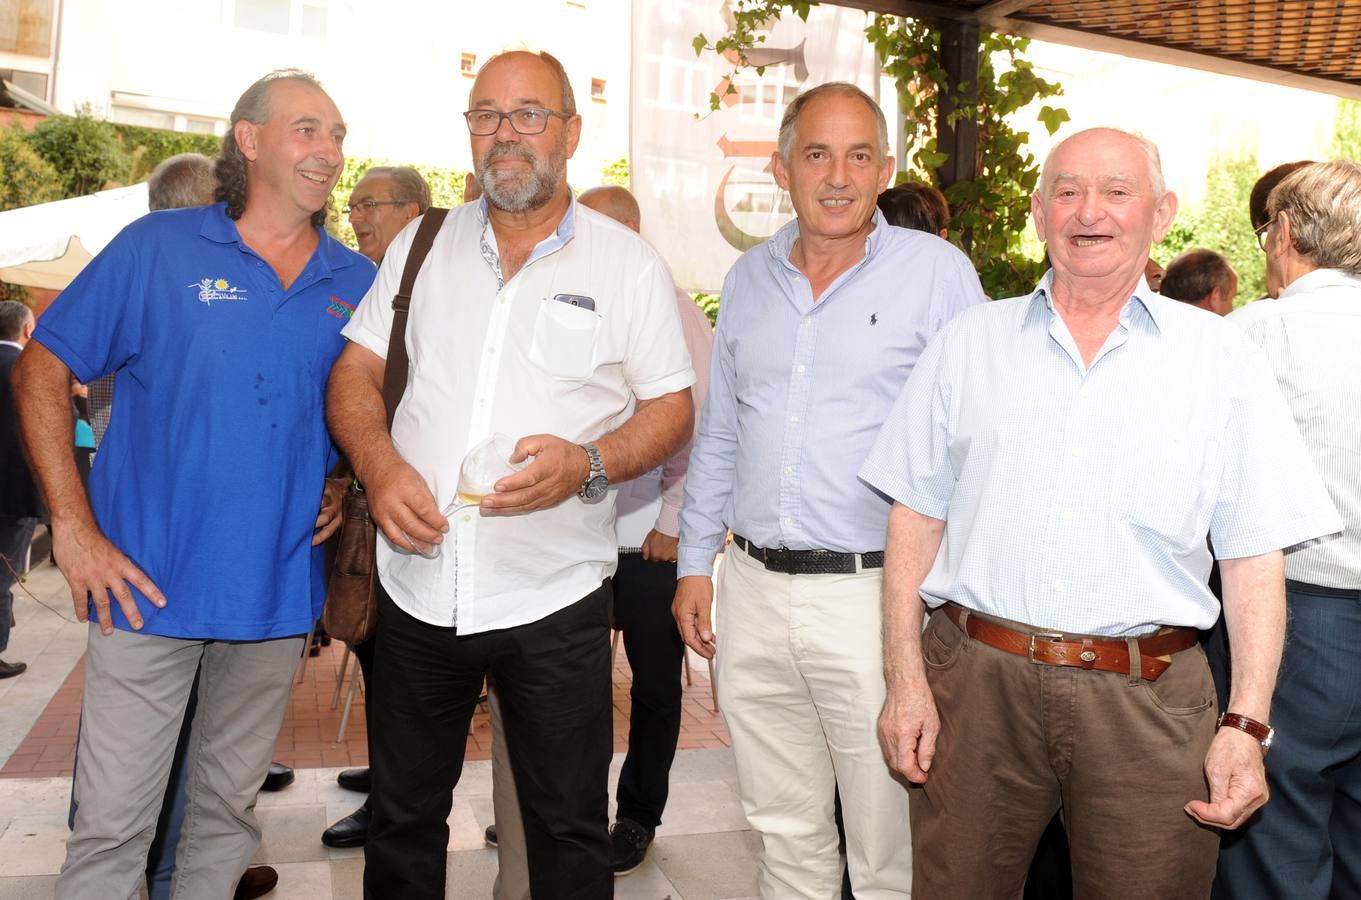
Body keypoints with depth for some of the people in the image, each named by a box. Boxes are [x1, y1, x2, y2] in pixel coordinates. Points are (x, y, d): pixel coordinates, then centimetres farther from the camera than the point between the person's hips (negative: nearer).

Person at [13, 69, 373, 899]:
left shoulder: (359, 284, 5)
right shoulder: (160, 247, -3)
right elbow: (41, 371, -1)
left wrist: (348, 487, 0)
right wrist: (74, 527, -8)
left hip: (278, 589, 3)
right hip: (147, 582, -3)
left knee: (229, 812, 17)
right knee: (111, 823, 3)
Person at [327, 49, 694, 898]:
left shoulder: (627, 262, 0)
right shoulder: (422, 245, 9)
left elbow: (671, 408, -1)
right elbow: (355, 374, 9)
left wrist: (587, 465, -20)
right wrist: (380, 463, -11)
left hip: (554, 596, -2)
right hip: (418, 587, 3)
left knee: (569, 828, 10)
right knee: (402, 819, 17)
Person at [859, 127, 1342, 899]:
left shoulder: (1221, 358, 3)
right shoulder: (971, 343, 7)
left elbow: (1255, 556, 2)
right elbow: (917, 516, 6)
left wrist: (1247, 723, -5)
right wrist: (906, 679, -1)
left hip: (1147, 699, 0)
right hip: (975, 683, 1)